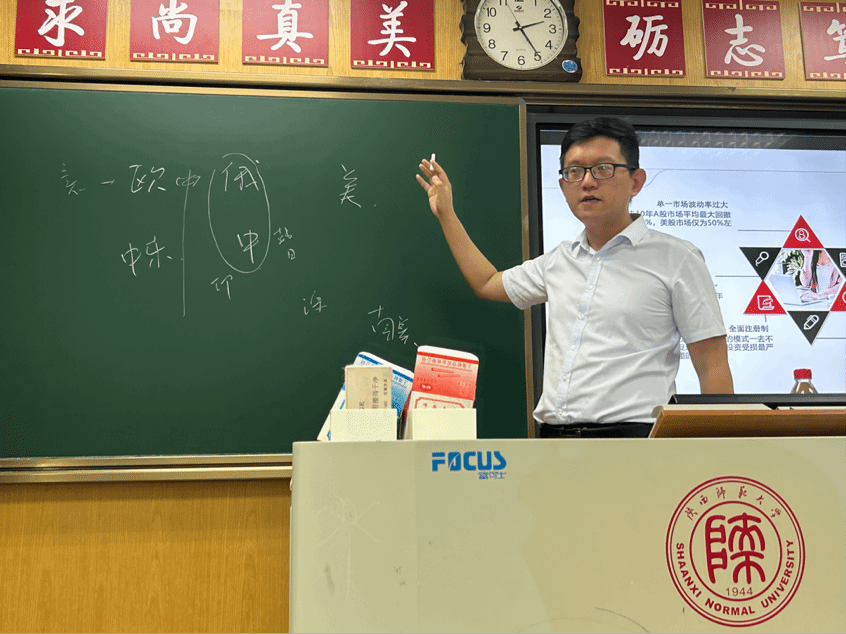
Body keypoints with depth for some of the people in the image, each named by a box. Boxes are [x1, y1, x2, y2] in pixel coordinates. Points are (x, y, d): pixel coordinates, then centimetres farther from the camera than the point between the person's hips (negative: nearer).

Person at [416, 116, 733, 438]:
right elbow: (487, 283, 32)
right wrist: (445, 213, 33)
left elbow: (713, 368, -1)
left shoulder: (677, 259, 1)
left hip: (631, 431, -4)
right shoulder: (559, 259, 17)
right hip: (552, 433, 5)